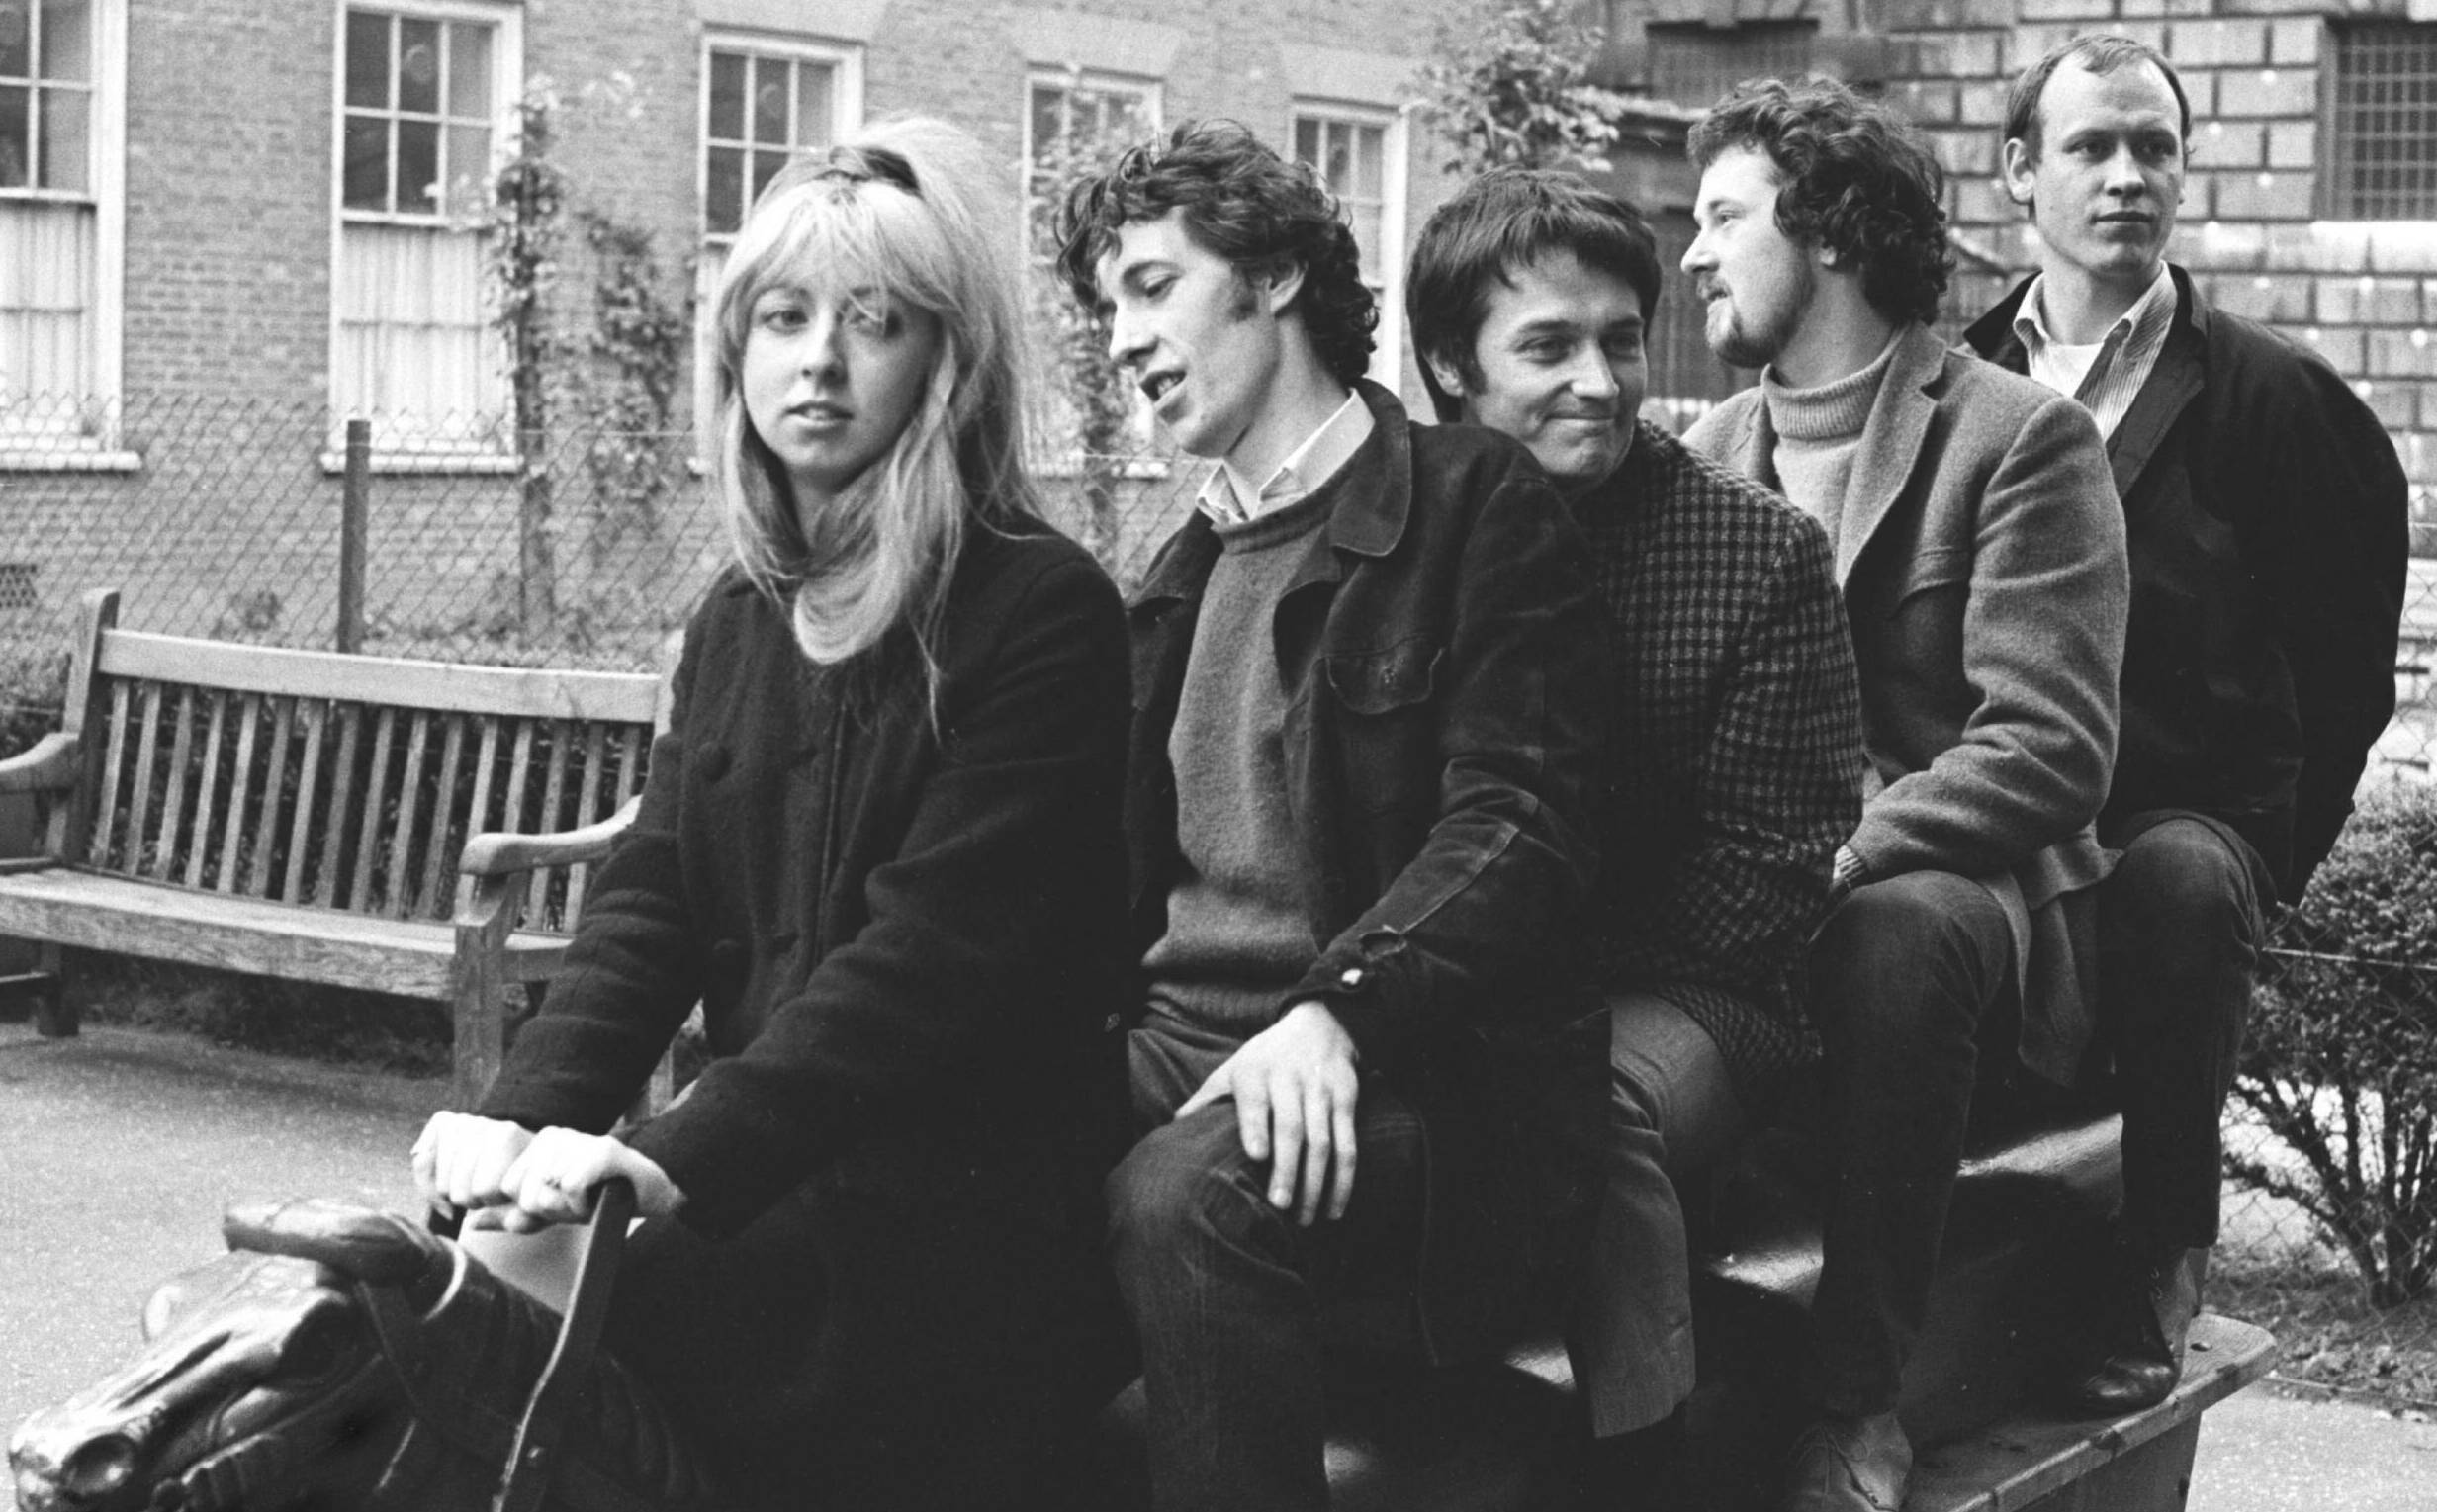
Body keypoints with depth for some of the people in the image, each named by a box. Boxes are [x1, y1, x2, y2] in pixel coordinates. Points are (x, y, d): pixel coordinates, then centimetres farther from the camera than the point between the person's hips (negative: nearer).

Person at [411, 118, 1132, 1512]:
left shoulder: (1042, 610, -7)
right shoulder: (741, 619, 16)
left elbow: (936, 946, -17)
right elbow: (654, 898, 7)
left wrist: (684, 1161, -25)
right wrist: (530, 1113, -11)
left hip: (957, 1215, -6)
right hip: (765, 1177, 6)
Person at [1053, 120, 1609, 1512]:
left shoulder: (1475, 501, -1)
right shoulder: (1194, 562, 22)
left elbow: (1517, 824, -11)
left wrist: (1334, 1009, -27)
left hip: (1405, 1072, -6)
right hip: (1172, 1039, 6)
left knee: (1188, 1200, -35)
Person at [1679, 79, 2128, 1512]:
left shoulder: (2020, 438, -5)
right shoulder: (1709, 450, 14)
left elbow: (2050, 747, -14)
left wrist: (1841, 855, -26)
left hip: (1961, 893, -4)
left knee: (1900, 930, -38)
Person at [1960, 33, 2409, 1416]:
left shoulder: (2276, 400, 5)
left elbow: (2347, 668, 7)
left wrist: (2270, 846, 2)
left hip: (2190, 817, -2)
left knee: (2180, 886, -36)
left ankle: (2152, 1278, -21)